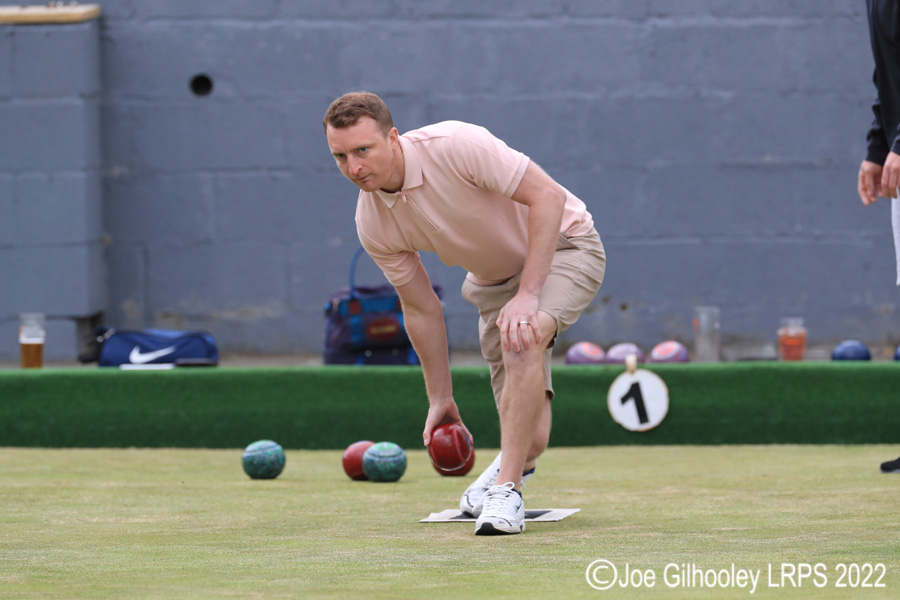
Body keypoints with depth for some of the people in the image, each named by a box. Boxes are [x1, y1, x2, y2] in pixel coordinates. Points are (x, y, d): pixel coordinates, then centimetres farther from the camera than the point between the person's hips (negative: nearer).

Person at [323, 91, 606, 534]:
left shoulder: (456, 145, -31)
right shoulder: (372, 224, -13)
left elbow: (547, 196, -29)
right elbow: (420, 308, -1)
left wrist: (527, 294, -34)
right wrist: (439, 398, 2)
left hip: (562, 244, -5)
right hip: (494, 278, 5)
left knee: (522, 338, -37)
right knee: (529, 437, -3)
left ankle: (506, 490, -30)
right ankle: (514, 463, 36)